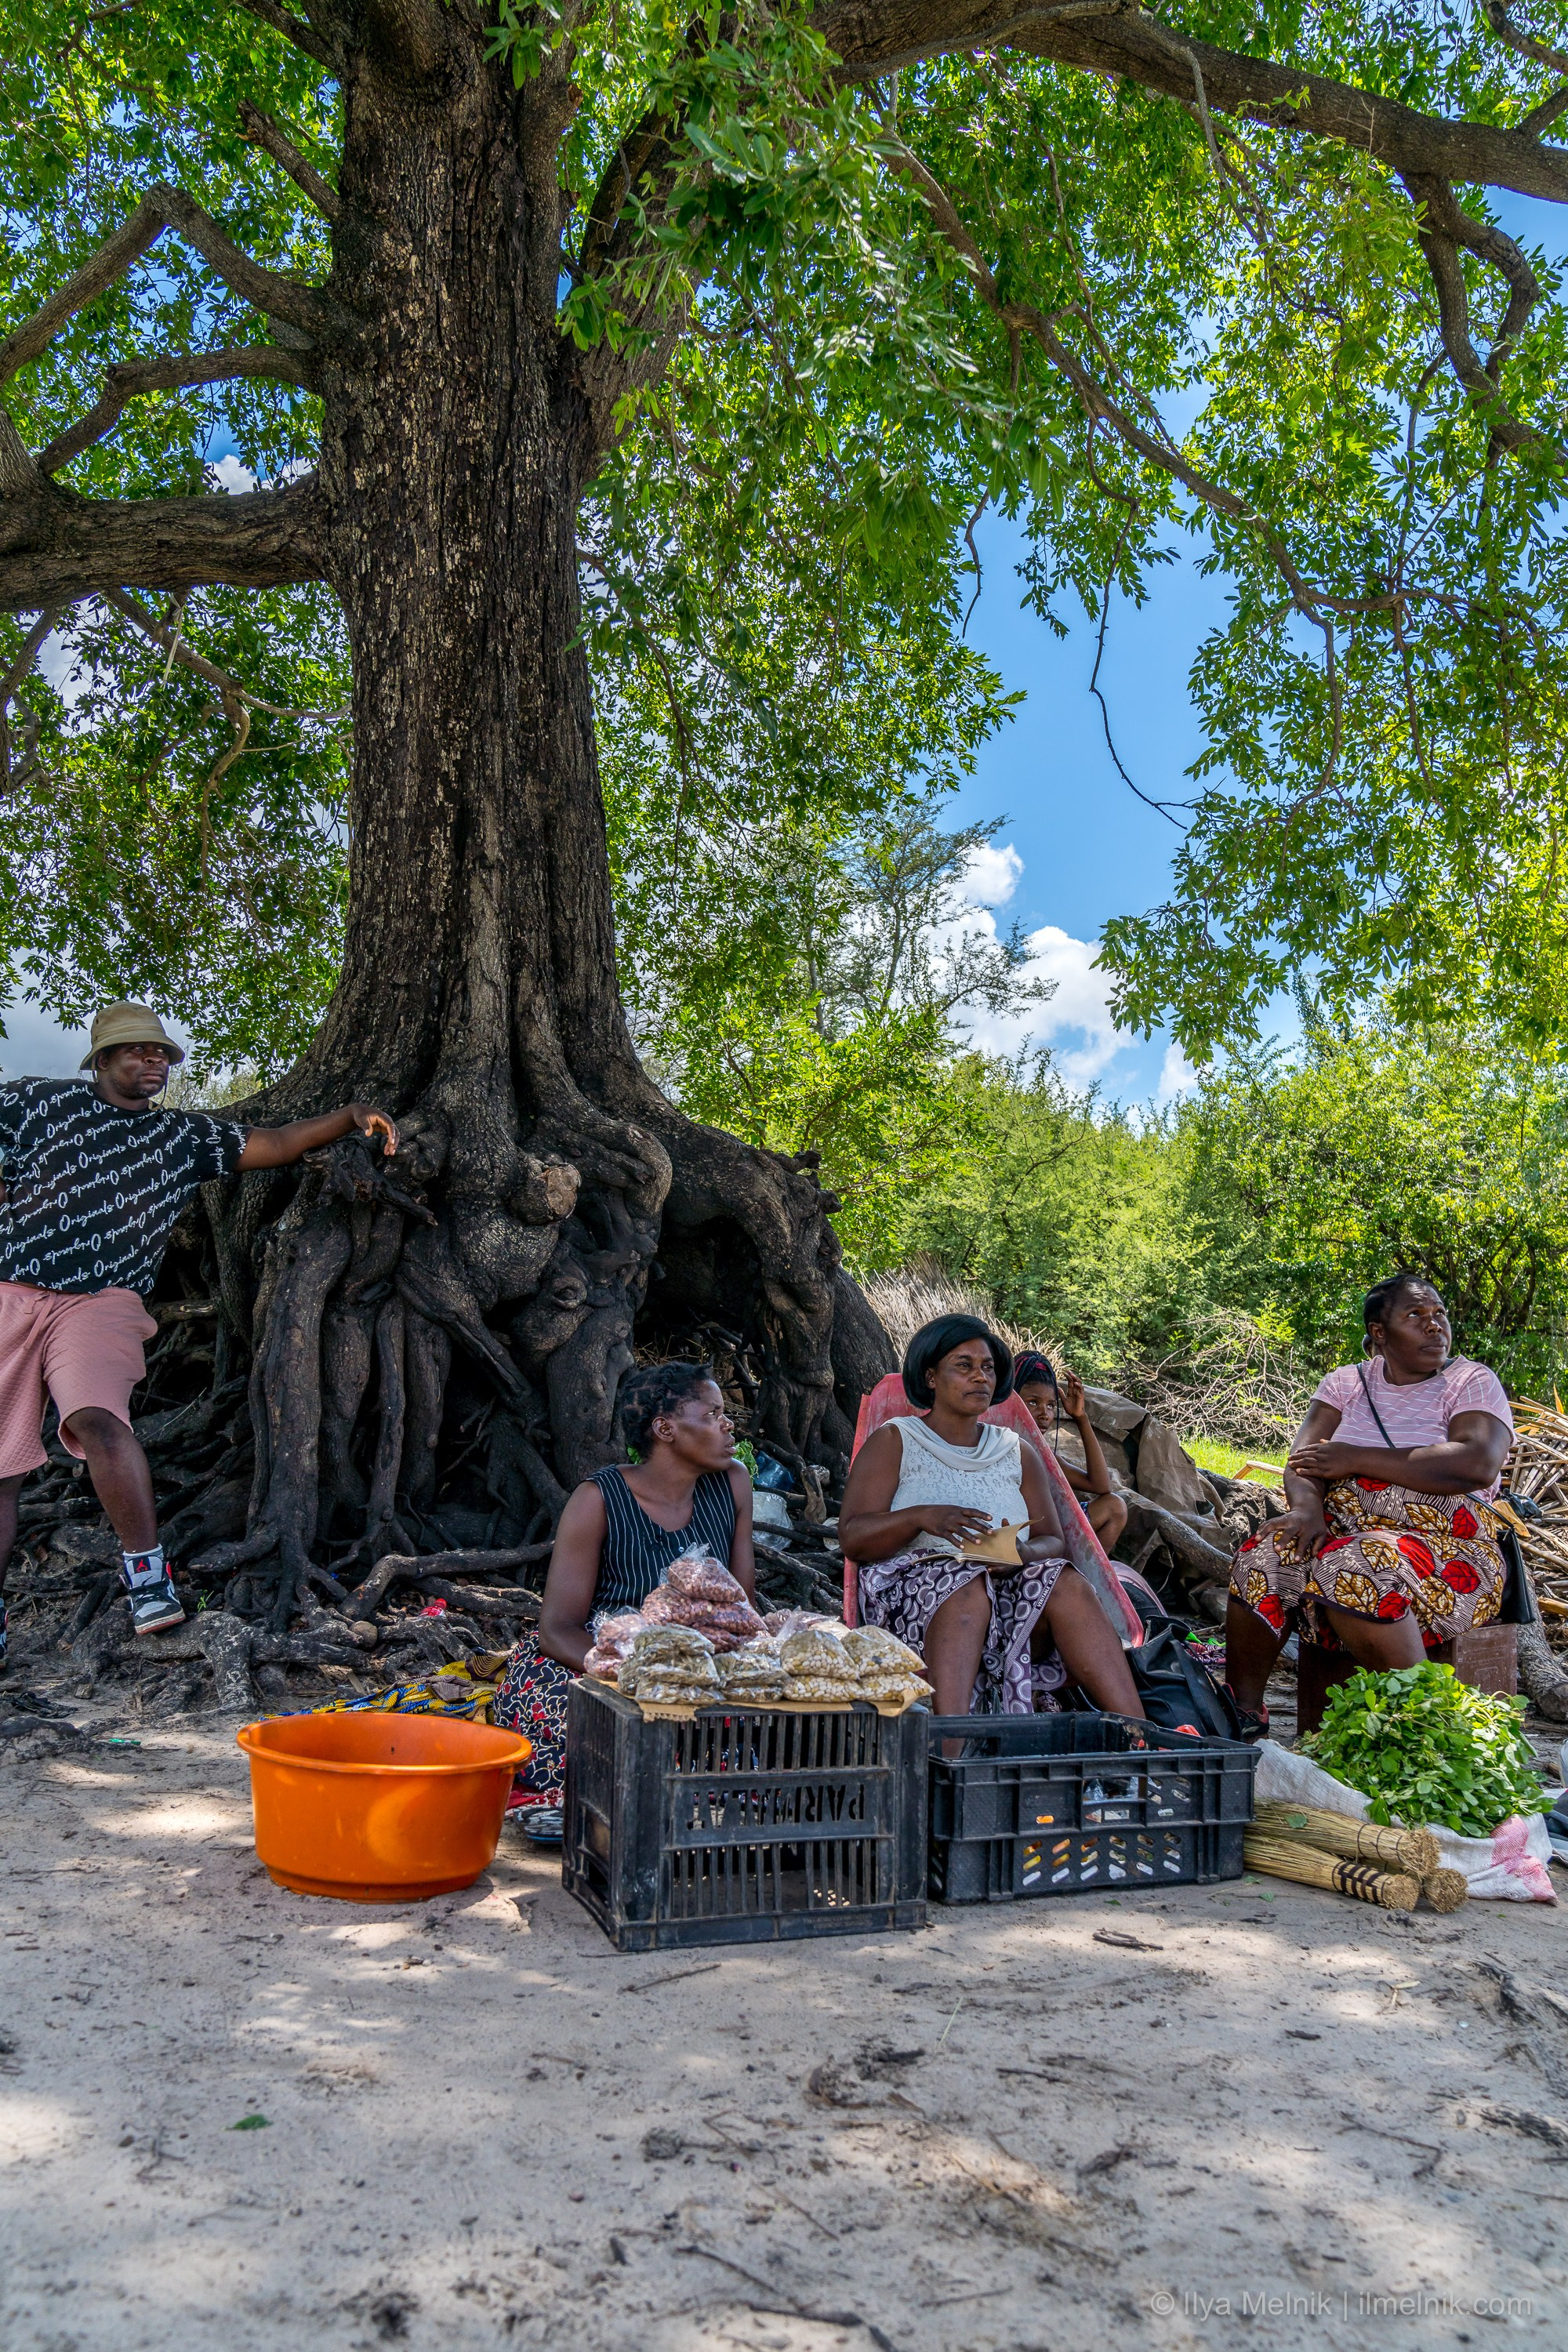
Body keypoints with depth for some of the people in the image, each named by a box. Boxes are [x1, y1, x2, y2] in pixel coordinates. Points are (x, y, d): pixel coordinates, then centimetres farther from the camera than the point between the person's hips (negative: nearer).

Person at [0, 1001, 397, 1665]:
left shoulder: (185, 1135, 16)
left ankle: (146, 1571, -22)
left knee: (98, 1417, -30)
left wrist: (351, 1115, -2)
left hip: (101, 1299, 0)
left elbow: (275, 1144, 12)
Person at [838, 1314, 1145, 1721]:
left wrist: (1022, 1554, -12)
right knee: (968, 1588, -37)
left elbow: (1053, 1541, 13)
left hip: (1011, 1587, 4)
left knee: (1067, 1583, -28)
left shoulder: (1017, 1453, 22)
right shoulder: (893, 1442, 10)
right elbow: (853, 1537, -1)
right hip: (913, 1588, -3)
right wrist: (921, 1517, -20)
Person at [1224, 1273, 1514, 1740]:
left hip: (1449, 1548, -4)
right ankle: (1240, 1716, -15)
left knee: (1353, 1567, -35)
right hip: (1343, 1532, 4)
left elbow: (1477, 1465, -17)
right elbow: (1305, 1458, 4)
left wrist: (1355, 1460, -13)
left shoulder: (1472, 1382, 1)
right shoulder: (1347, 1382, 14)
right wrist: (1306, 1506, -22)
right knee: (1265, 1557, -25)